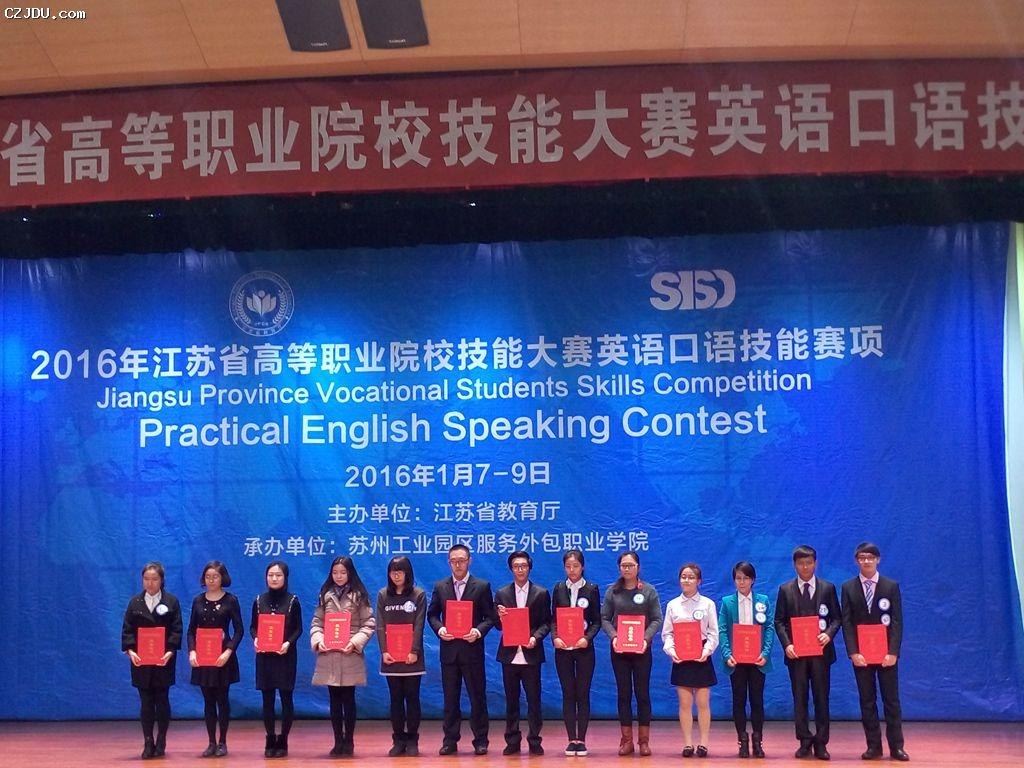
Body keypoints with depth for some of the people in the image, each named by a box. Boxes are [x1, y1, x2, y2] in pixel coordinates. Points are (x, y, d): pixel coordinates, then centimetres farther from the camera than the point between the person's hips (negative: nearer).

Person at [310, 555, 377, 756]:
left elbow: (369, 624, -2)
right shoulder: (325, 596, 10)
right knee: (334, 699, 6)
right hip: (328, 656, 3)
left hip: (350, 656, -3)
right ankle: (338, 742, 12)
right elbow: (316, 623, 8)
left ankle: (349, 741, 11)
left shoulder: (359, 596, 1)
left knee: (348, 699, 2)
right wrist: (318, 640, -10)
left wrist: (355, 642, -15)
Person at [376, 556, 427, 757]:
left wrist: (414, 651, -14)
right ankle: (398, 740, 10)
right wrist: (384, 651, -8)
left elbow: (418, 626, -5)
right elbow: (380, 625, 2)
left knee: (412, 697, 1)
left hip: (411, 656, -2)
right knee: (395, 698, 5)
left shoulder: (418, 595, 0)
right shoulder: (383, 595, 7)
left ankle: (412, 740, 7)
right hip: (390, 656, 2)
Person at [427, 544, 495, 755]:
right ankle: (450, 741, 14)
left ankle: (480, 741, 10)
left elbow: (490, 617, 0)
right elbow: (432, 614, 11)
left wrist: (479, 631, -16)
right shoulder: (440, 587, 8)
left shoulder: (482, 586, 1)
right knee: (450, 697, 7)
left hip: (472, 649, -2)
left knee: (477, 696, 2)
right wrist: (439, 628, -8)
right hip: (448, 650, 2)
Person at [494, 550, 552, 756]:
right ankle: (512, 741, 13)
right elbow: (498, 625, 7)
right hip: (509, 654, 1)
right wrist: (501, 617, -15)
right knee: (511, 700, 7)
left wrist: (536, 637, -15)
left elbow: (546, 623, 2)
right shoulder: (501, 594, 8)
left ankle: (534, 741, 10)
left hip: (531, 654, -1)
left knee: (534, 700, 2)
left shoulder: (541, 593, 4)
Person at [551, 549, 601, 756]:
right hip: (563, 649, 2)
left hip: (584, 648, -2)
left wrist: (587, 638, -16)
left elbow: (596, 621, 1)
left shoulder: (592, 589, 2)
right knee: (568, 694, 4)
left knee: (583, 694, 1)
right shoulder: (558, 589, 7)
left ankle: (581, 740, 6)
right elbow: (553, 618, 6)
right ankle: (571, 740, 9)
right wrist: (555, 637, -12)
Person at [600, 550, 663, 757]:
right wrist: (613, 636, -14)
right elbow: (604, 618, 2)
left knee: (642, 693, 2)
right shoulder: (612, 591, 4)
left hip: (641, 649, -1)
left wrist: (646, 638, -16)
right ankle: (626, 740, 9)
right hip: (619, 649, 1)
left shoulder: (648, 591, 2)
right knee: (623, 693, 4)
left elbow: (657, 620, -1)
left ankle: (644, 740, 8)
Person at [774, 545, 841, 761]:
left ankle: (821, 742, 9)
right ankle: (805, 741, 11)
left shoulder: (827, 588, 6)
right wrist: (787, 644, -10)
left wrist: (828, 634, -13)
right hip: (796, 652, 0)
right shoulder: (785, 590, 5)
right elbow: (779, 621, 4)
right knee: (799, 698, 4)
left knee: (821, 697, 2)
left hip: (821, 651, 0)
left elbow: (836, 618, 6)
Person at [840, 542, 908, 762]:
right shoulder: (848, 588, 4)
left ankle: (896, 746, 7)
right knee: (867, 701, 4)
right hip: (861, 654, 1)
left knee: (891, 700, 2)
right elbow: (847, 622, 0)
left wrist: (893, 652, -11)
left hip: (886, 653, -1)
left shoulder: (891, 586, 2)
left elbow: (897, 621, -2)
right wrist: (853, 652, -10)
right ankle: (873, 746, 9)